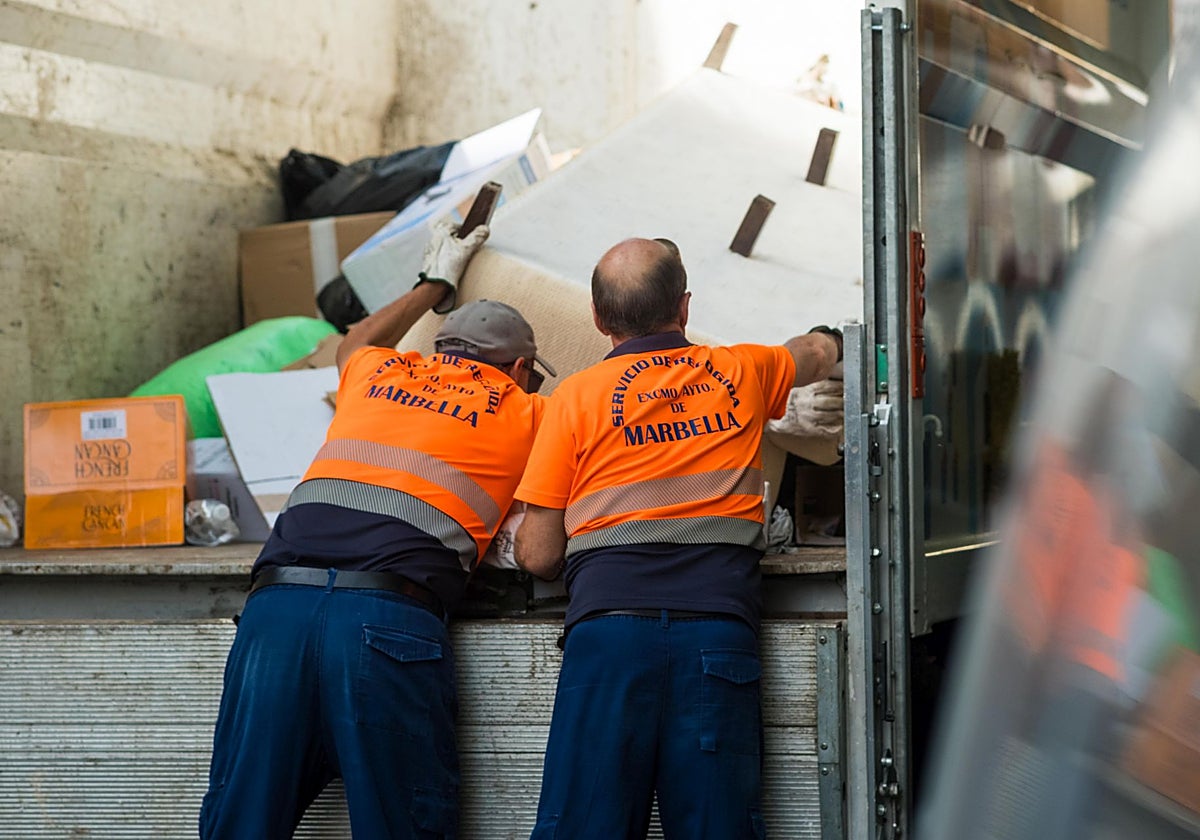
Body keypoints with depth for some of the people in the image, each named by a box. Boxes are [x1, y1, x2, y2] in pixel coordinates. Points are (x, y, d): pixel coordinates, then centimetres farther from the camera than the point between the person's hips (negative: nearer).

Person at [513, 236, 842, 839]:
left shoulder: (577, 395, 8)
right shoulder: (743, 372, 16)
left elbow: (538, 556, 7)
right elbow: (819, 354, 42)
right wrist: (828, 338, 65)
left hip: (610, 618, -2)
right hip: (718, 624, 2)